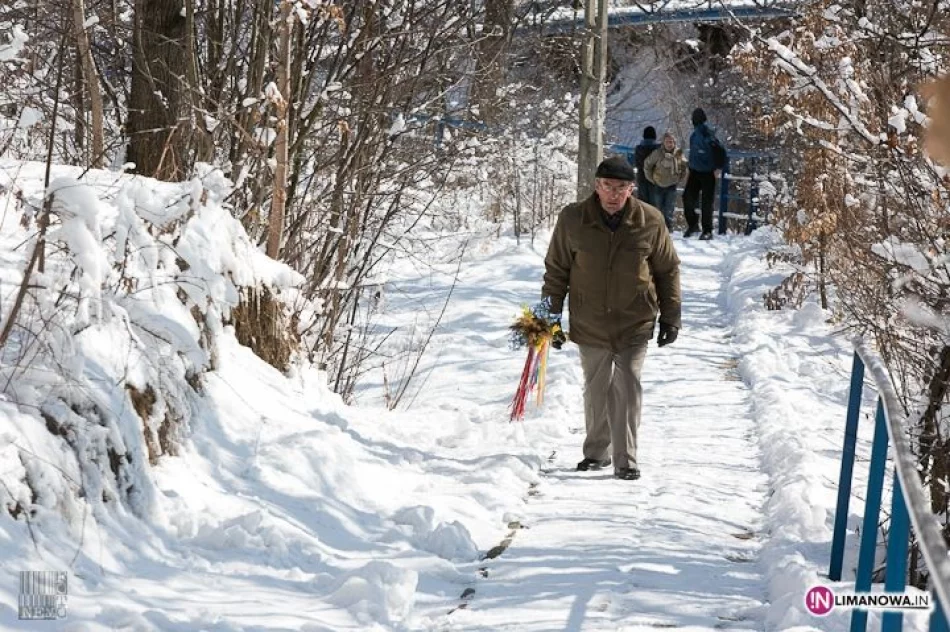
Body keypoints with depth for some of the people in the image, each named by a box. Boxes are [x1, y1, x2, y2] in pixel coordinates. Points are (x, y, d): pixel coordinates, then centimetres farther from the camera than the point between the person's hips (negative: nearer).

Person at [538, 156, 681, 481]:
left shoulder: (650, 221, -7)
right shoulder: (573, 219, -7)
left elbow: (668, 270, 5)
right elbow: (556, 270, 4)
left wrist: (670, 316, 6)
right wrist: (551, 314, 3)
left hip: (634, 324, -1)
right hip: (590, 325, 2)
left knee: (627, 388, -8)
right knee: (596, 390, 13)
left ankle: (626, 460, -2)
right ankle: (597, 452, 29)